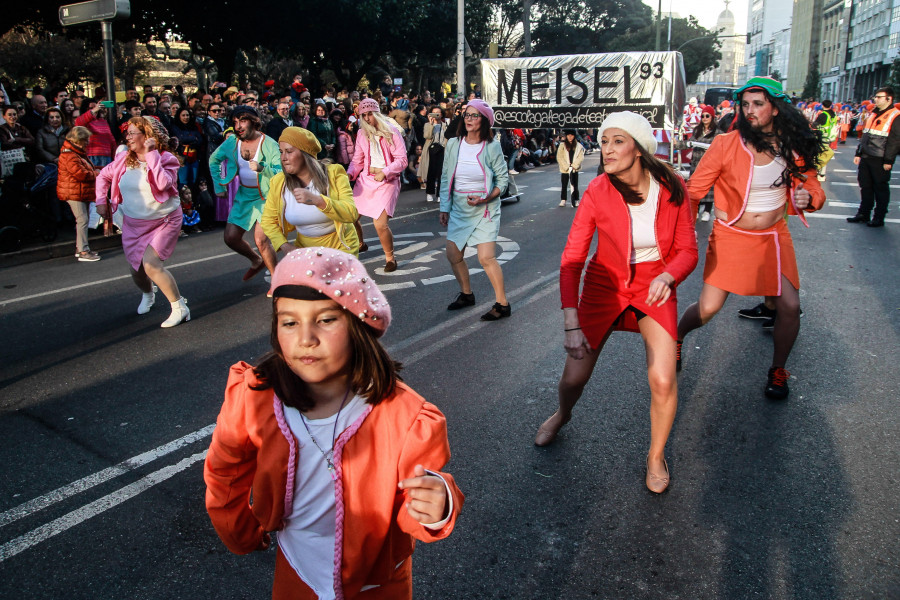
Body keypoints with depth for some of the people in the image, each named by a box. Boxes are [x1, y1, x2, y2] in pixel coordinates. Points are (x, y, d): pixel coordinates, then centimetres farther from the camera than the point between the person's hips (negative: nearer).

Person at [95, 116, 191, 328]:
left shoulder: (166, 159, -12)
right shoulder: (124, 159, 1)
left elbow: (163, 183, -32)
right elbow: (104, 176, 17)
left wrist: (151, 154, -27)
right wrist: (101, 200, 6)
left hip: (164, 221, -5)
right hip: (133, 223, 6)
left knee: (151, 264, -22)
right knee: (136, 268, 12)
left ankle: (179, 307, -10)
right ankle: (148, 294, 47)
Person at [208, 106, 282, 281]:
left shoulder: (269, 144, -14)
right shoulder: (232, 141, -1)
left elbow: (281, 172, -20)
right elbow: (214, 160, 16)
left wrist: (262, 168, -37)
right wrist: (219, 186, 13)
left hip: (266, 197, -6)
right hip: (243, 196, 6)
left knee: (260, 240, -17)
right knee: (231, 238, 6)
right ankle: (256, 261, 34)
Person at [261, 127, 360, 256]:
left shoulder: (334, 173, -14)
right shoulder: (278, 182, -6)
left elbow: (352, 214, -24)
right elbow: (268, 221, 4)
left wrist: (317, 200, -38)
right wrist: (285, 246, -14)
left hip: (341, 249, -3)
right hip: (304, 249, 3)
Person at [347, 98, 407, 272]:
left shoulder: (391, 132, -5)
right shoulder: (362, 134, 8)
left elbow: (402, 160, -8)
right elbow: (357, 160, 13)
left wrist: (385, 172, -21)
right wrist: (350, 173, -7)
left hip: (387, 181, -5)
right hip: (366, 179, 5)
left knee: (380, 224, -15)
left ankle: (390, 257, 10)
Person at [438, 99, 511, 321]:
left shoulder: (492, 147, -9)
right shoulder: (453, 144, 1)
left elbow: (502, 178, -4)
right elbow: (446, 178, 9)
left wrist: (486, 198, -19)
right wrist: (444, 208, 7)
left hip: (484, 208, -5)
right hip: (459, 207, 5)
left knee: (486, 257, -12)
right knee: (453, 255, 8)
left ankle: (503, 304, 2)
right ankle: (466, 294, 32)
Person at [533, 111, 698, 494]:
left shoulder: (671, 189, -14)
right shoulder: (598, 192, -17)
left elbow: (687, 250, -5)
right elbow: (572, 258, -16)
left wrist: (668, 276, -28)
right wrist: (571, 322, -23)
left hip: (655, 286, 0)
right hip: (605, 284, 0)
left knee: (663, 381, -15)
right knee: (575, 377, 1)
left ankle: (656, 455, 16)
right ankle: (563, 414, 41)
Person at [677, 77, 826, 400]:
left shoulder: (793, 146, -3)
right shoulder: (726, 144, -13)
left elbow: (813, 187, 8)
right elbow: (694, 191, -8)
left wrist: (808, 197, -17)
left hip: (774, 237, 3)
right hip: (731, 237, -3)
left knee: (790, 307, -1)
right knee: (707, 308, -6)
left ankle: (778, 370, 25)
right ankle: (676, 338, 28)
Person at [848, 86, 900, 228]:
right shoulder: (873, 115, 15)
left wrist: (888, 160, -16)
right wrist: (858, 153, 16)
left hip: (880, 161, -7)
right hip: (866, 157, 7)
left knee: (881, 188, 2)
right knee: (865, 186, 12)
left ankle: (879, 218, 10)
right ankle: (863, 214, 21)